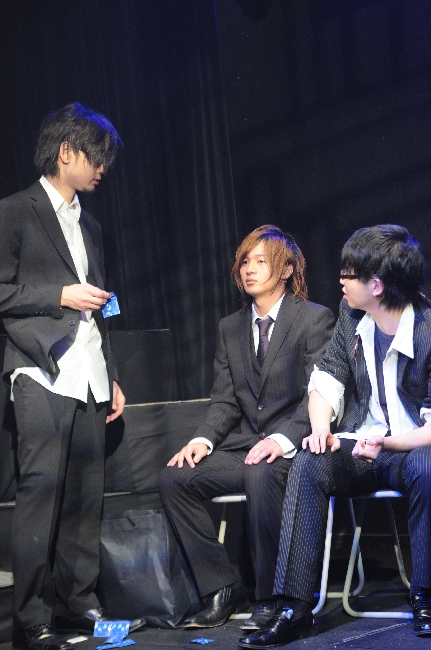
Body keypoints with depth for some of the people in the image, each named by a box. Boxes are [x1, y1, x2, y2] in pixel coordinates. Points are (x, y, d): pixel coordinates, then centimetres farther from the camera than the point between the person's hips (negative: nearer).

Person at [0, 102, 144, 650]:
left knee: (85, 494, 6)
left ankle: (77, 603, 13)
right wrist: (61, 296, -12)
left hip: (88, 378, 7)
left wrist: (111, 378, 22)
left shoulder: (89, 227, 23)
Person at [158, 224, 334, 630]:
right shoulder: (230, 328, 17)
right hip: (244, 446, 6)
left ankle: (270, 598, -22)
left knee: (260, 475, -37)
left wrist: (281, 440, -25)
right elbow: (224, 400, 14)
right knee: (173, 478, -14)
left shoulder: (315, 319, -2)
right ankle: (221, 590, -6)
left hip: (293, 448, -6)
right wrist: (202, 440, -6)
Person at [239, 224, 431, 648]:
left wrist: (384, 442, -29)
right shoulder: (351, 314, 4)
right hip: (360, 447, 5)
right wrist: (320, 427, -11)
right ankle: (295, 606, -28)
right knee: (308, 464, -24)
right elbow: (326, 381, 9)